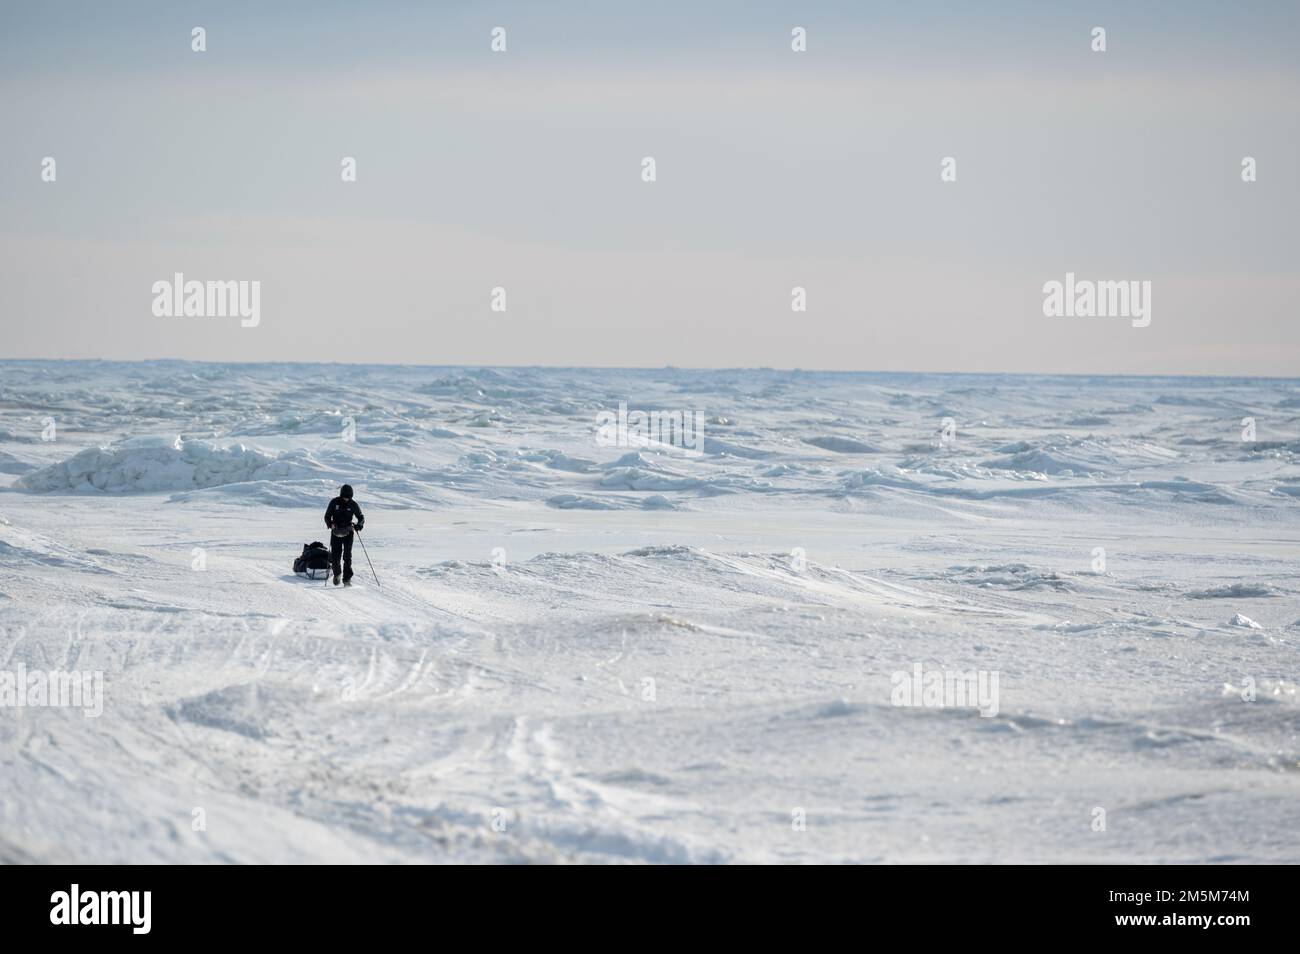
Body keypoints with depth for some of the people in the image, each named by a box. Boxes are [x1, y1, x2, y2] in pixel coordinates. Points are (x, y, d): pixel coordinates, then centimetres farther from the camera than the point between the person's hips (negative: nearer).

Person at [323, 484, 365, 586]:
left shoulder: (353, 504, -2)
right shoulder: (334, 503, -3)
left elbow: (361, 516, 9)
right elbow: (327, 516, 5)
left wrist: (360, 524, -13)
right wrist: (331, 524, -16)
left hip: (348, 532, -1)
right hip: (336, 532, 1)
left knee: (347, 556, -10)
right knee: (335, 556, 0)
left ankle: (347, 579, -8)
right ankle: (336, 574, 27)